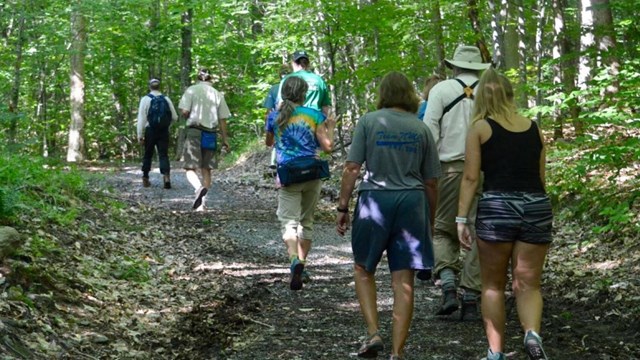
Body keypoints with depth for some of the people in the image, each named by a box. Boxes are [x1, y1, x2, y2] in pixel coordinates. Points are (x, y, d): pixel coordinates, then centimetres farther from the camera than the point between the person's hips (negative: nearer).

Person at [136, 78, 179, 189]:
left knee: (148, 155, 13)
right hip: (164, 130, 1)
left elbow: (141, 119, -6)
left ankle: (145, 178, 20)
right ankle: (166, 176, -21)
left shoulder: (145, 99, -3)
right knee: (163, 155, -1)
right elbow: (174, 117, 6)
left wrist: (140, 135, -4)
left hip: (150, 130, -1)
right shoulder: (166, 99, 3)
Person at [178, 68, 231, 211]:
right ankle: (202, 203, 9)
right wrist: (225, 140, 11)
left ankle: (199, 188, -32)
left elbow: (184, 112, -9)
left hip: (195, 131, -3)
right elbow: (222, 119, 7)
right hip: (211, 134, 3)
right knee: (206, 169, 11)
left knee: (190, 168, -3)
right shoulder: (217, 94, 8)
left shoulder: (192, 90, 0)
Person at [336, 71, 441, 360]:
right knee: (404, 280, 3)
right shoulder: (422, 130, 9)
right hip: (412, 203, 2)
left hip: (375, 199, -2)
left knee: (363, 270, 17)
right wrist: (430, 220, 21)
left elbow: (352, 168, -4)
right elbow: (431, 182, 10)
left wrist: (342, 207, 2)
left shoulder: (369, 121, 1)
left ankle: (373, 333, 2)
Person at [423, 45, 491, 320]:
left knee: (442, 231, 11)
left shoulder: (441, 90, 3)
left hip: (449, 168, -1)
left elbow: (430, 131, -3)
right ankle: (471, 300, 6)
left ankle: (448, 287, -7)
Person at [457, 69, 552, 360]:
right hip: (537, 206, 3)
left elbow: (471, 178, -3)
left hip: (496, 206, -2)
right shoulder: (534, 129, 12)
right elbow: (541, 177, 17)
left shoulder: (480, 128, 2)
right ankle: (532, 333, -19)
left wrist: (462, 218, -1)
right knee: (528, 284, 7)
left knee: (493, 286, 12)